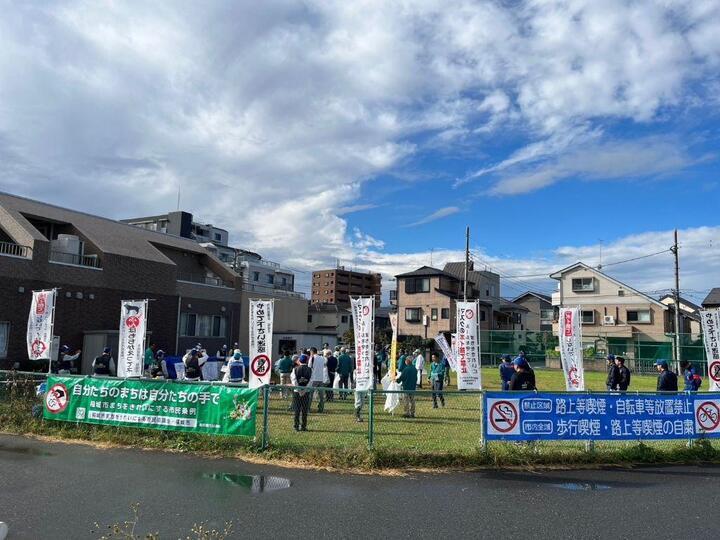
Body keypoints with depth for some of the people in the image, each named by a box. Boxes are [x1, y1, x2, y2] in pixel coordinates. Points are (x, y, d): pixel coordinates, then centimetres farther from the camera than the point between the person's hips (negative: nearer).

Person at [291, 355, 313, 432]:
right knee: (305, 410, 5)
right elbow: (310, 381, -9)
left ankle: (296, 426, 6)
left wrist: (299, 390, -9)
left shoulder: (295, 369, -1)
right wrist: (304, 390, -10)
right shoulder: (309, 370, -2)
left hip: (297, 391, 0)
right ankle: (303, 426, 6)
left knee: (296, 410, 6)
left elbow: (294, 380, -9)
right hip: (306, 392, 0)